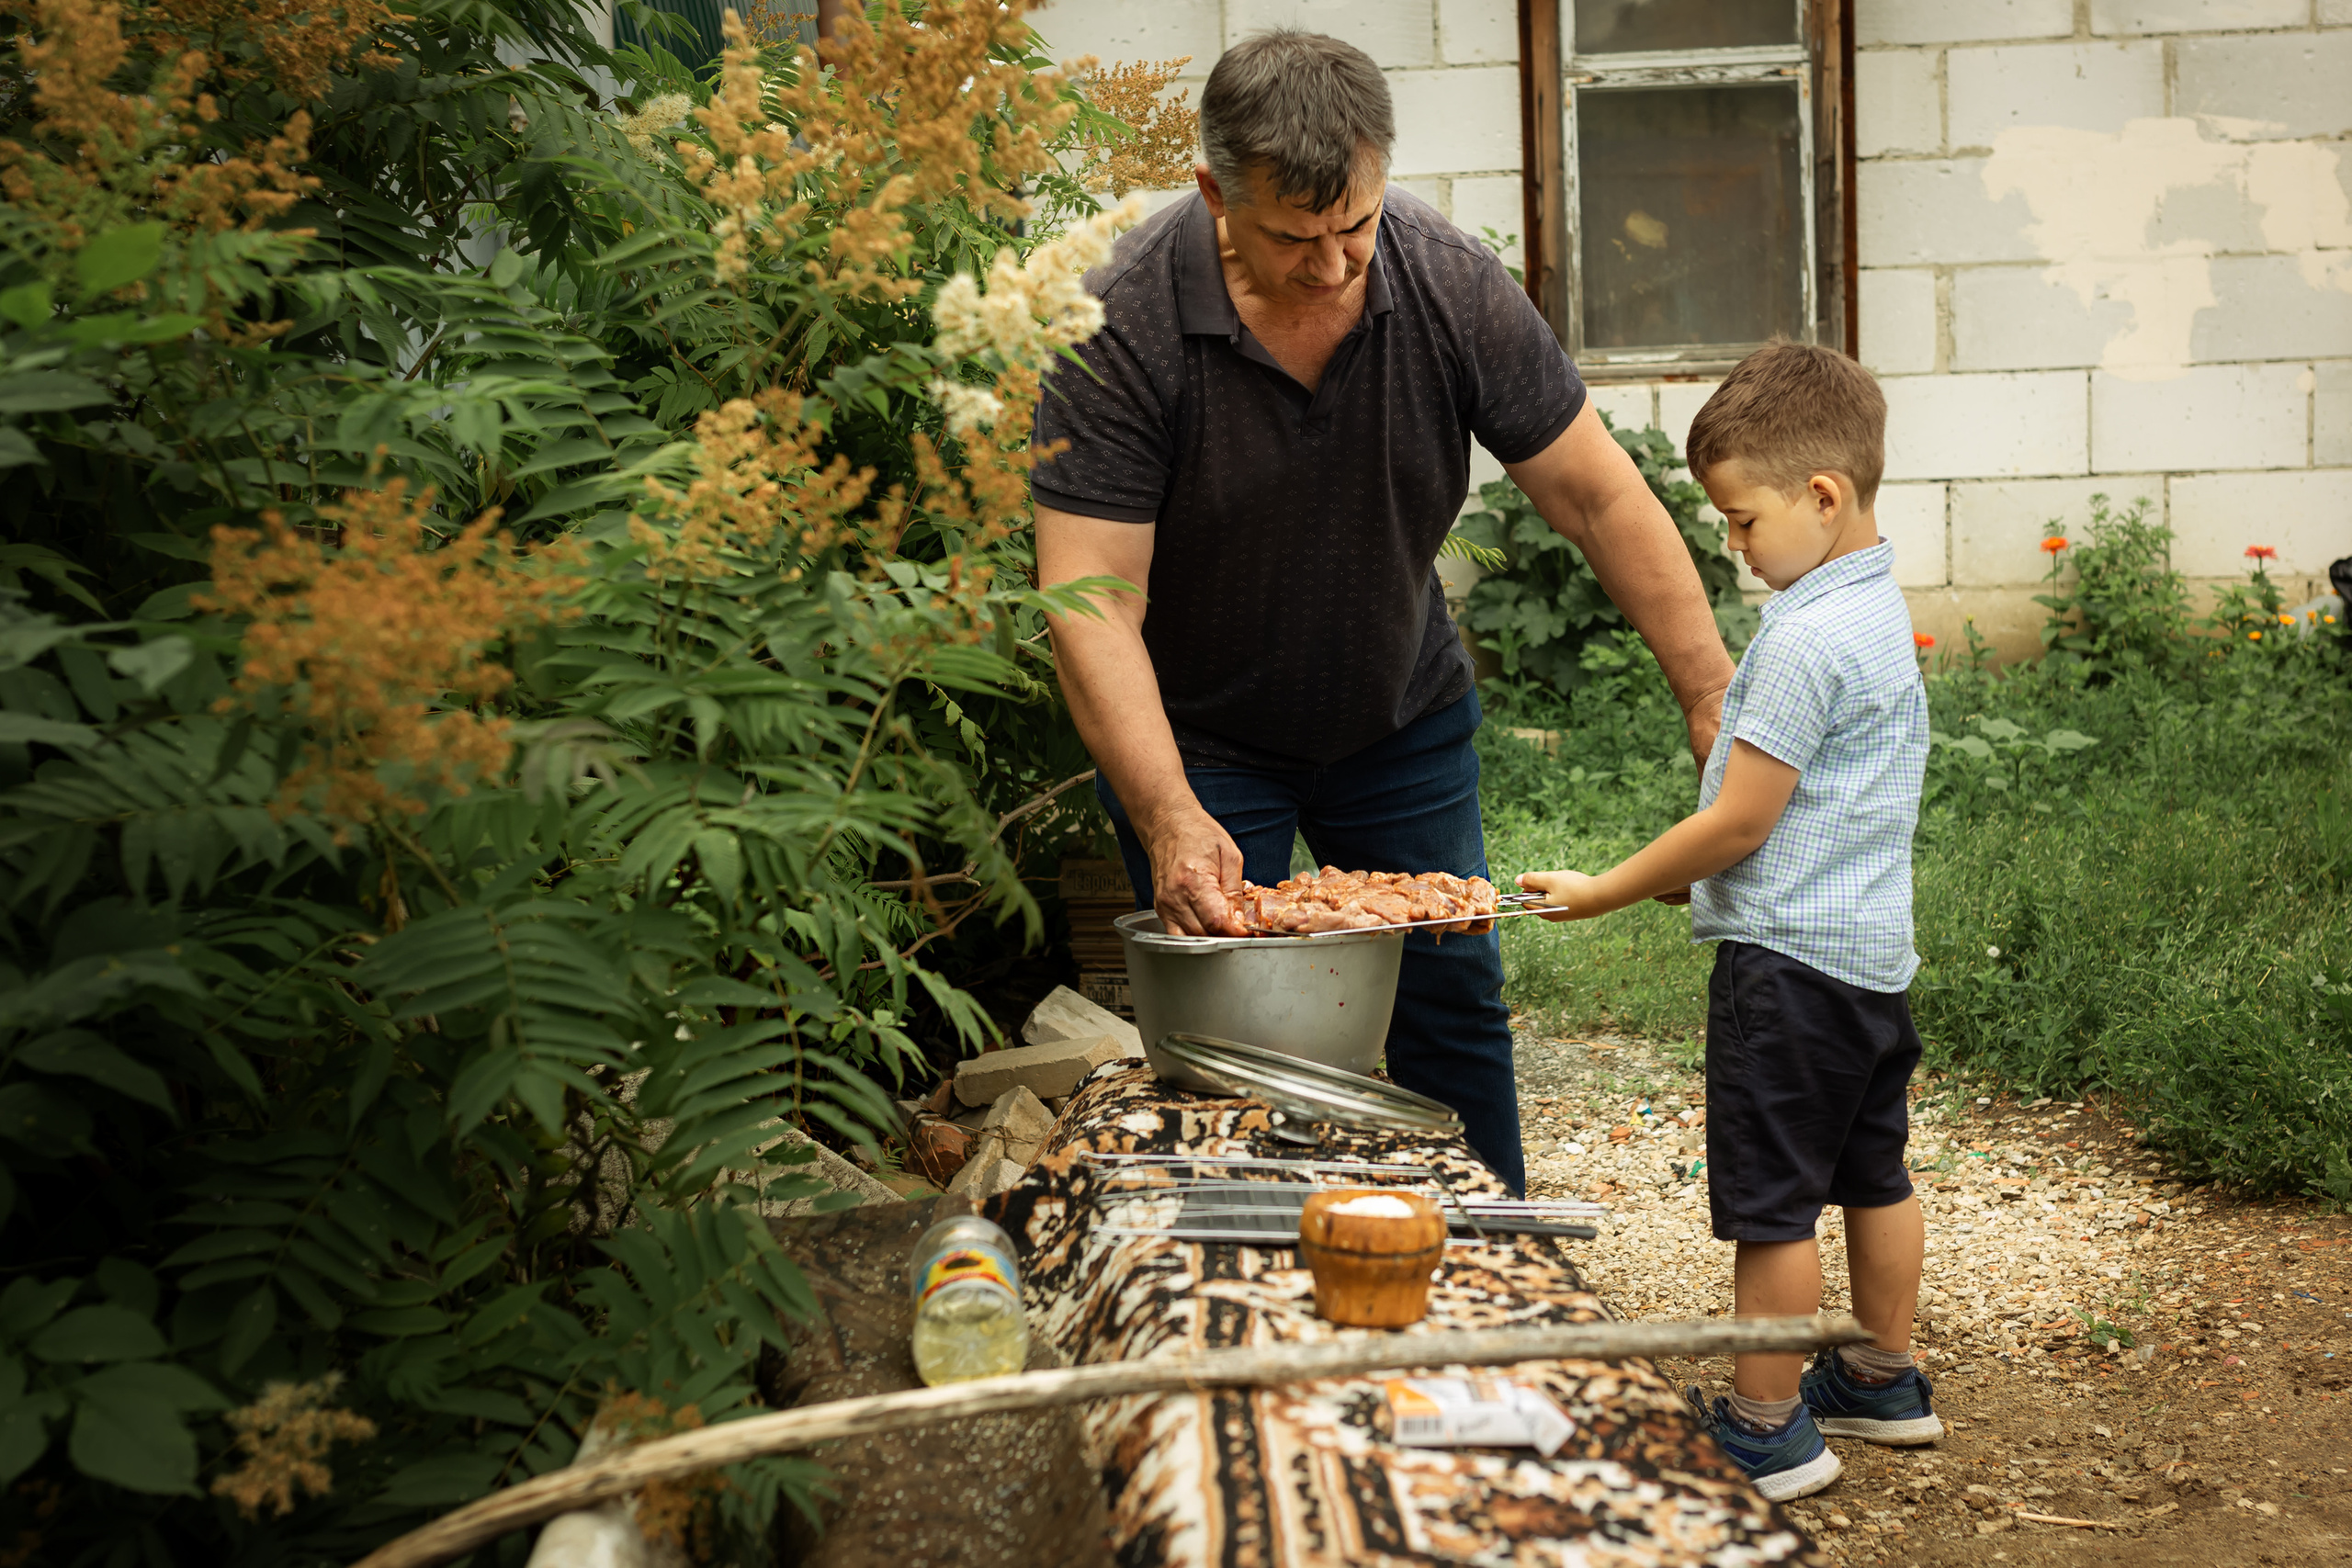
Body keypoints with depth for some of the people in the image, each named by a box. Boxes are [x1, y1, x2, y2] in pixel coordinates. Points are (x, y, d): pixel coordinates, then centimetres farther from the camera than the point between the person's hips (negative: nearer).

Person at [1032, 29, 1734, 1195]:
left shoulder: (1452, 286, -18)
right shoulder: (1125, 323, -27)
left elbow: (1598, 497, -10)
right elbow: (1091, 606, -29)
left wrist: (1716, 701, -14)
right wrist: (1171, 821, -39)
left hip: (1404, 714, 3)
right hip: (1197, 735, -3)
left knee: (1454, 1000, 8)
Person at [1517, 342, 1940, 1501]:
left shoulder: (1807, 637, -21)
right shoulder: (1881, 611, 10)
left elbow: (1739, 821, -20)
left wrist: (1605, 892, -9)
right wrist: (1685, 873, 14)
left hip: (1789, 959, -10)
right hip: (1873, 948, 10)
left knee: (1771, 1203, 1)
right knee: (1871, 1173, 20)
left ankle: (1766, 1428, 12)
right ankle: (1884, 1381, 34)